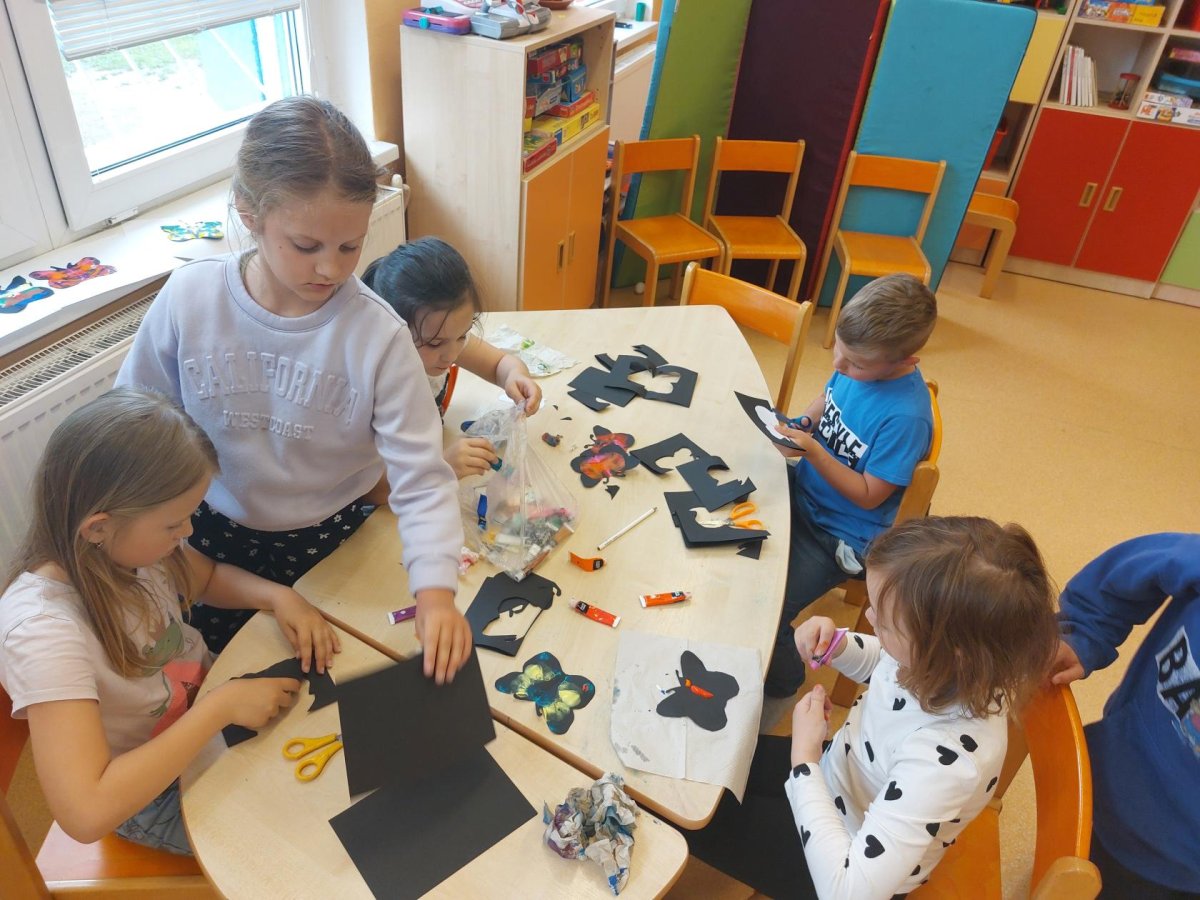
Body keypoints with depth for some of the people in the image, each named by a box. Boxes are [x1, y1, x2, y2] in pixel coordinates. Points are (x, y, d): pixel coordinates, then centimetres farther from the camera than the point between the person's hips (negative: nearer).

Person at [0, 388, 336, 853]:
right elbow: (87, 812, -41)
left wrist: (277, 596, -15)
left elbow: (206, 576, 5)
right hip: (158, 793, -5)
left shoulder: (127, 541, -18)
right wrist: (221, 707, -35)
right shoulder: (43, 631, -36)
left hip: (208, 707, 5)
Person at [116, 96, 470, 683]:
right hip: (216, 533, 2)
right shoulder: (189, 298, -19)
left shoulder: (378, 335, -26)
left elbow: (421, 477, -25)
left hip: (331, 541, -2)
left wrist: (435, 590, -36)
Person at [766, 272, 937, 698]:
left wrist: (813, 452, -29)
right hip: (803, 489, 8)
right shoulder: (858, 361, -10)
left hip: (840, 533, -7)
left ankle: (780, 690, 18)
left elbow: (868, 496, -20)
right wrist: (801, 424, -7)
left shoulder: (906, 417, -29)